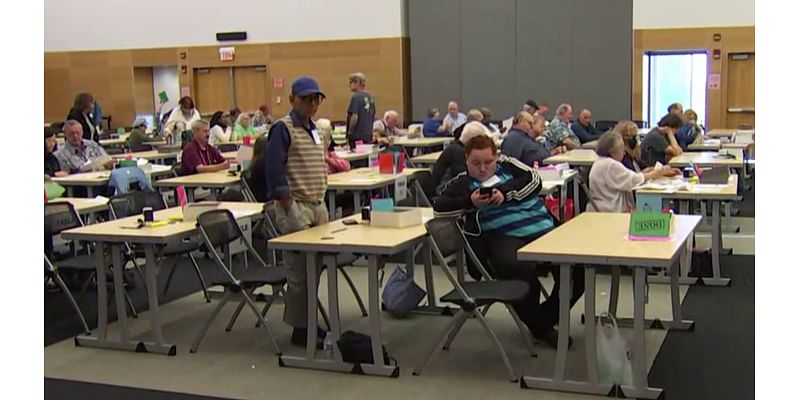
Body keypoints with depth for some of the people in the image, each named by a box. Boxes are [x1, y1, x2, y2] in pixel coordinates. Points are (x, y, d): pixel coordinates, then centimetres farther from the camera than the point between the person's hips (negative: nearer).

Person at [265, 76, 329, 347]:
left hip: (317, 205, 8)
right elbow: (275, 172, -16)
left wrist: (321, 202, 16)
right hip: (296, 206, -8)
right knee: (300, 270, -4)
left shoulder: (313, 129, 16)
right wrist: (289, 209, -18)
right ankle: (300, 328, 4)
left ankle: (309, 321, 23)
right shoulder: (283, 129, -9)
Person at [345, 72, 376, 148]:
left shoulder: (356, 97, -14)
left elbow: (354, 117, -20)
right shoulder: (370, 97, 11)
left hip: (357, 136, -8)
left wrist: (350, 131, -9)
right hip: (368, 135, 8)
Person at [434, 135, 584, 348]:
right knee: (523, 269, -36)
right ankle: (537, 326, -7)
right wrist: (470, 202, -15)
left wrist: (505, 193, -9)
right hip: (504, 236, -4)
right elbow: (438, 207, -2)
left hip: (542, 226, 4)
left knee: (578, 266, -18)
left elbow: (533, 180, 6)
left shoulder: (506, 164, 21)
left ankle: (547, 318, 5)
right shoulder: (461, 183, 12)